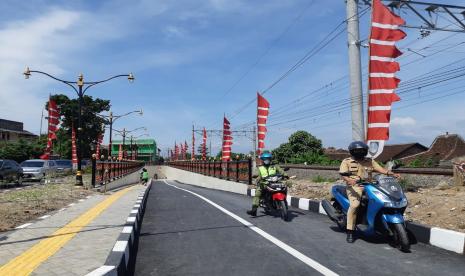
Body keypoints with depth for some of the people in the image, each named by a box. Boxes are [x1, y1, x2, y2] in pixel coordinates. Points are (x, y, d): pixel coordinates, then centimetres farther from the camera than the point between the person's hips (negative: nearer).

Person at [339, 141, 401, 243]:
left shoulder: (370, 161, 19)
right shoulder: (346, 162, 6)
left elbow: (380, 169, 7)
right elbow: (343, 174, -6)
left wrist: (392, 174, -11)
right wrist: (350, 180, -28)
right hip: (354, 187, -5)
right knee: (355, 204, -30)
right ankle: (350, 231, -22)